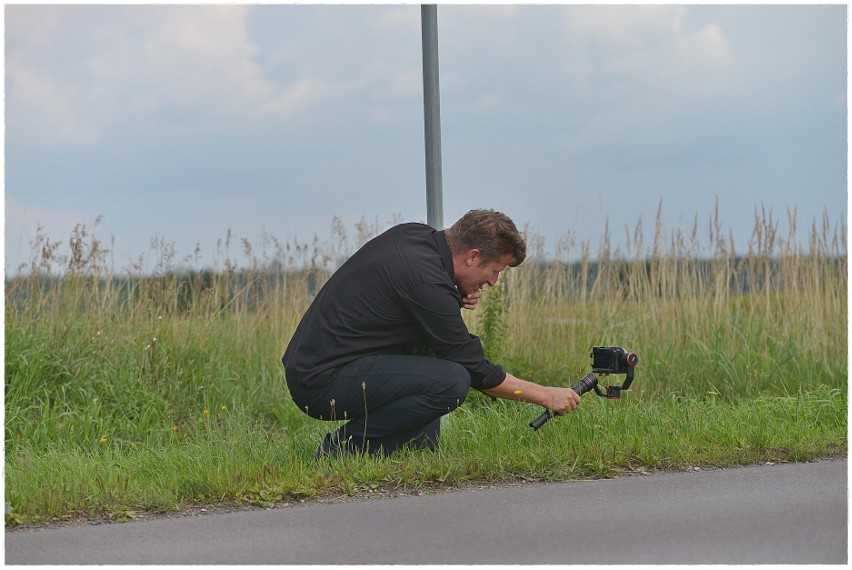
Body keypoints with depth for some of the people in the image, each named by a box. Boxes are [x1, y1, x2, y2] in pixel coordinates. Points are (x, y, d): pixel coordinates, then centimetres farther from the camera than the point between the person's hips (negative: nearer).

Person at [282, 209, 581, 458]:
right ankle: (344, 447, -10)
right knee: (452, 381, -23)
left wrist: (457, 296, 6)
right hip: (322, 382, -10)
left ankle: (418, 447, 14)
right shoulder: (425, 281, -20)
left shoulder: (415, 234, 6)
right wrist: (546, 395, -1)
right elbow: (476, 371, -12)